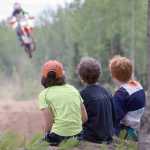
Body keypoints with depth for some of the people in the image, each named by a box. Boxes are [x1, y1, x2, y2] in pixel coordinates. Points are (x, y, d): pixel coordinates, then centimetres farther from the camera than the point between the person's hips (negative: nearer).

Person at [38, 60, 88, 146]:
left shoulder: (44, 94, -1)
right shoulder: (73, 89, 12)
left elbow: (48, 124, -9)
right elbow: (84, 118, 10)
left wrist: (46, 136, 8)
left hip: (58, 136, -5)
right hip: (77, 135, 5)